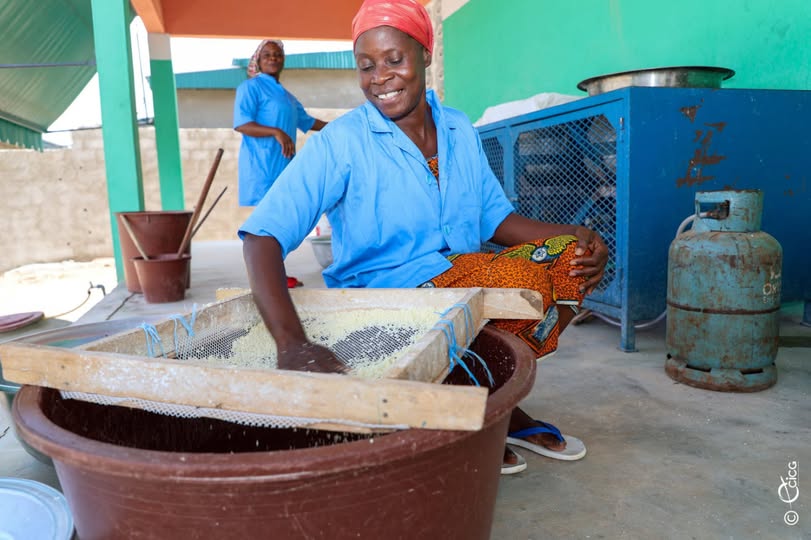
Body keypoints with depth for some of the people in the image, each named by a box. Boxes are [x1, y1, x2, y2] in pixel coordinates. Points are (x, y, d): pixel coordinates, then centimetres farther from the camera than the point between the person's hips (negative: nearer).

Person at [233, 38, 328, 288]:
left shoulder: (286, 95, 23)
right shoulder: (251, 87, -3)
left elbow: (307, 121, 35)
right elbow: (241, 124, -15)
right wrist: (276, 132, -25)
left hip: (284, 166, 8)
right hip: (261, 166, -8)